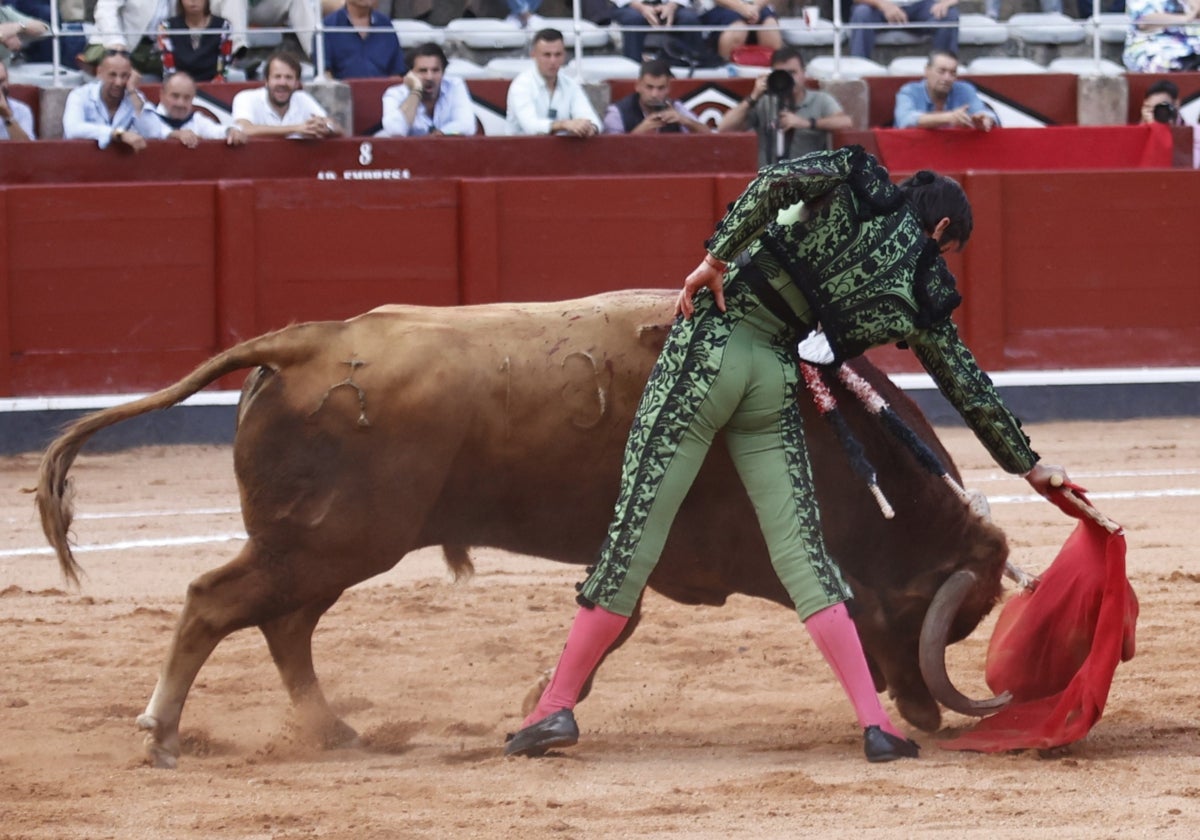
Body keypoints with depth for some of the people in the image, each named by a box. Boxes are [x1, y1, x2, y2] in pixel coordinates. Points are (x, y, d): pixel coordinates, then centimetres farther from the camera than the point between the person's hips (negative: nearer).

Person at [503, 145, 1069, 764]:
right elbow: (970, 389, 19)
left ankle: (556, 707, 2)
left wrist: (717, 256, -8)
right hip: (775, 380, 1)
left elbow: (777, 181, -12)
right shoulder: (922, 290, 12)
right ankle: (875, 723, -5)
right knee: (801, 551, 5)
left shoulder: (858, 182, 9)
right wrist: (1028, 466, 30)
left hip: (710, 344, -1)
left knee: (636, 530, -2)